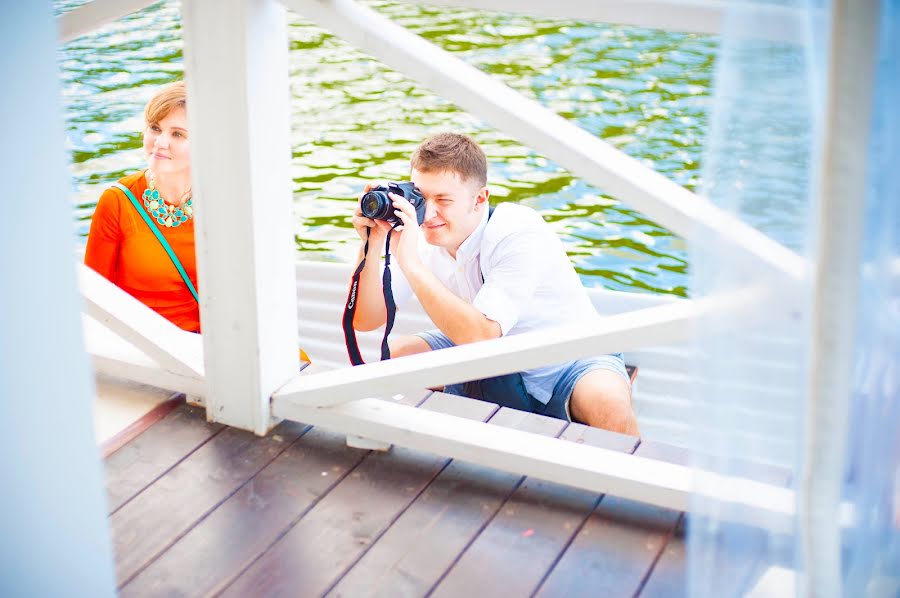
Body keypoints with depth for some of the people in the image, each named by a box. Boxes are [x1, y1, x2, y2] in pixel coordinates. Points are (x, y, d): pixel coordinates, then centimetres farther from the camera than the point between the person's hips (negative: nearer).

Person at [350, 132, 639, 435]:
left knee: (609, 402, -37)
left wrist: (411, 262, -38)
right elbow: (366, 320, -8)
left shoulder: (521, 234, -28)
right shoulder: (420, 233, -9)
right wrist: (369, 246, -24)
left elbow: (481, 336, -38)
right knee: (396, 353, -13)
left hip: (567, 362, -5)